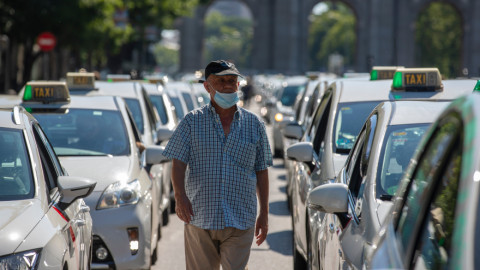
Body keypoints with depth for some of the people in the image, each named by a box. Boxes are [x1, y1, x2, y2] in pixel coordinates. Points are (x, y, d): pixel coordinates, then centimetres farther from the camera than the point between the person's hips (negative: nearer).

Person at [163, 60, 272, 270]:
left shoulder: (254, 124, 9)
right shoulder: (192, 122, 4)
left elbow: (261, 171, 12)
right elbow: (178, 162, -4)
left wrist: (264, 213, 10)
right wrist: (180, 196, -21)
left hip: (240, 220, 0)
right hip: (199, 218, 0)